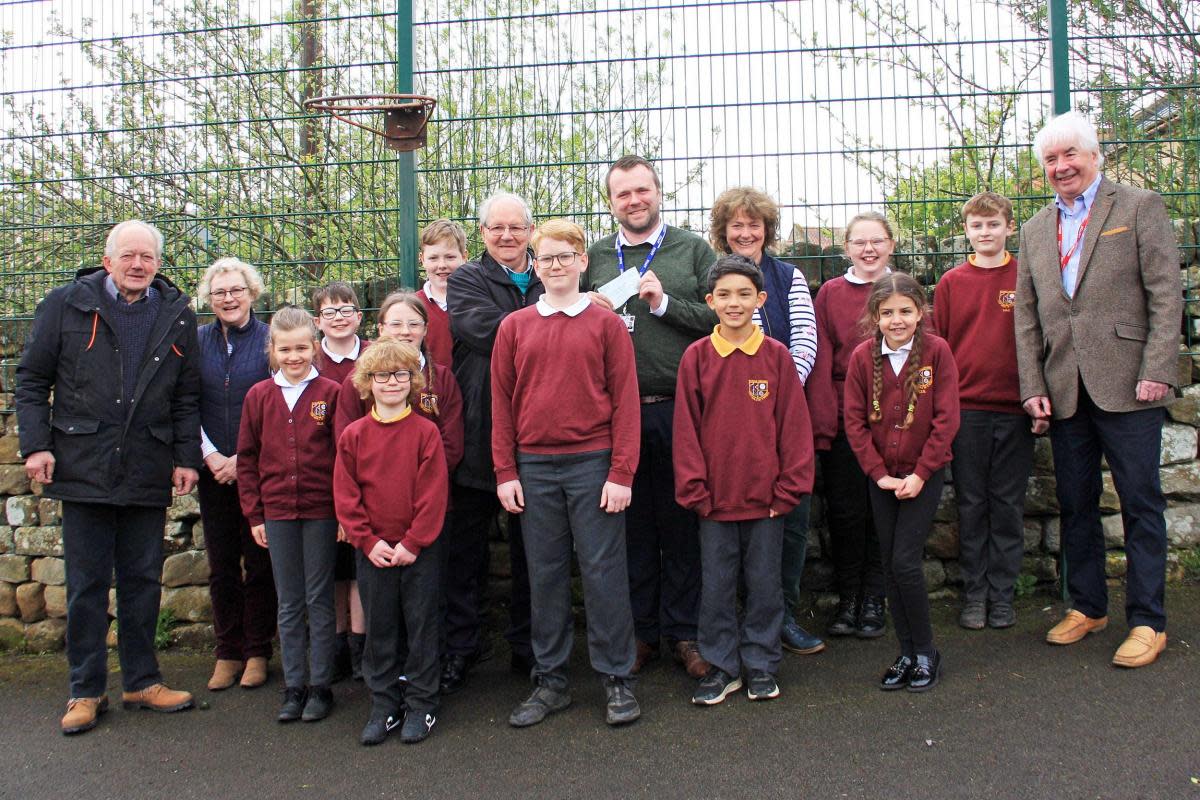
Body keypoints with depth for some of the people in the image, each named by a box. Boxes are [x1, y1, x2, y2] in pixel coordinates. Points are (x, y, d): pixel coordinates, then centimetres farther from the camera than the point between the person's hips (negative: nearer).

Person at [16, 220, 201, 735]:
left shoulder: (177, 315, 7)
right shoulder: (66, 305, 1)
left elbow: (187, 396, 10)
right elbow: (32, 379, 3)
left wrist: (186, 457, 3)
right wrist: (36, 444, -6)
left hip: (148, 474, 2)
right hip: (84, 470, -2)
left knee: (142, 581, 10)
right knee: (86, 585, 5)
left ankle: (142, 682, 22)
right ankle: (86, 691, 17)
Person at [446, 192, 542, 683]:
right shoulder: (465, 281, 2)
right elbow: (488, 330, -17)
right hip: (477, 435, -2)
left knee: (530, 546, 12)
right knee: (467, 546, 8)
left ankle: (528, 645, 25)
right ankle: (461, 647, 20)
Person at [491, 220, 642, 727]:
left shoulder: (605, 323, 1)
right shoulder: (514, 327, 8)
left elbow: (625, 400, -2)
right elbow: (501, 403, 8)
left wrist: (621, 472, -8)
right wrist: (505, 472, 2)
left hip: (593, 463, -2)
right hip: (534, 467, 3)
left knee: (603, 571, 1)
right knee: (545, 575, 9)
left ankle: (617, 680, 13)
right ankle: (550, 681, 20)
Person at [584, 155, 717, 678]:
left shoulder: (692, 250, 7)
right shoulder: (595, 258, 13)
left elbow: (720, 317, -1)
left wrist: (666, 303, -11)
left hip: (679, 409, -2)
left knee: (682, 523, 5)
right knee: (632, 526, 9)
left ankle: (683, 633, 17)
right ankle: (640, 631, 21)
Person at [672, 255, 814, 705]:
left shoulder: (777, 356, -1)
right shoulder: (696, 357, -1)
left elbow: (794, 425, -1)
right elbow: (686, 428, -1)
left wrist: (788, 488, -5)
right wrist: (694, 489, -5)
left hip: (767, 498, 0)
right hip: (714, 498, 0)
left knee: (764, 583, 10)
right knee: (716, 586, 9)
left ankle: (760, 664, 25)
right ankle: (721, 665, 23)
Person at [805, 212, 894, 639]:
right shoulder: (830, 293, 4)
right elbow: (821, 361, -1)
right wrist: (822, 423, -8)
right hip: (843, 419, 0)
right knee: (844, 510, 3)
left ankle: (874, 599, 19)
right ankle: (847, 597, 18)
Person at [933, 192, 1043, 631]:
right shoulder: (951, 283, 4)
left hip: (1015, 410, 0)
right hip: (966, 410, 0)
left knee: (1008, 504, 7)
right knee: (971, 504, 6)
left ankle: (1002, 593, 16)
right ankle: (974, 593, 16)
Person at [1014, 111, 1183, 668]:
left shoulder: (1139, 207, 2)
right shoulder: (1035, 230, 15)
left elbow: (1166, 293, -4)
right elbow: (1026, 314, 14)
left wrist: (1158, 370, -13)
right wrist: (1032, 386, 5)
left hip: (1126, 385, -5)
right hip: (1065, 391, 5)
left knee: (1141, 503, 0)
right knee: (1075, 504, 11)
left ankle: (1147, 621, 8)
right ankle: (1087, 607, 25)